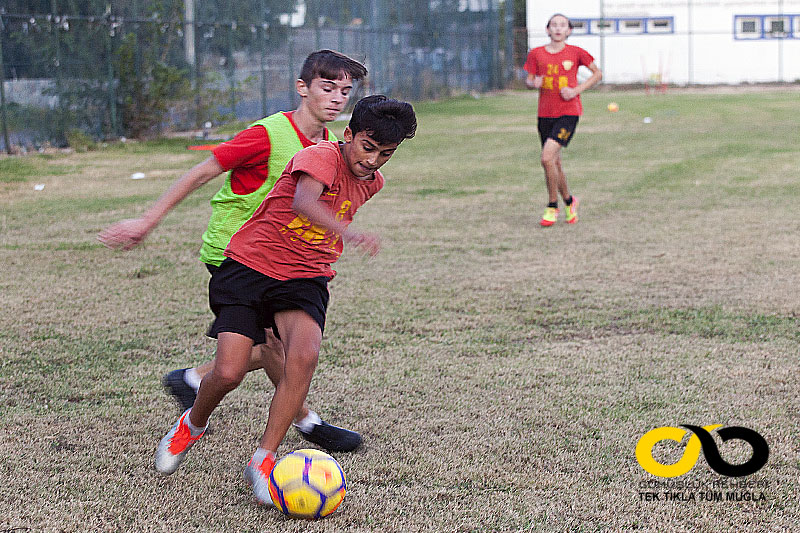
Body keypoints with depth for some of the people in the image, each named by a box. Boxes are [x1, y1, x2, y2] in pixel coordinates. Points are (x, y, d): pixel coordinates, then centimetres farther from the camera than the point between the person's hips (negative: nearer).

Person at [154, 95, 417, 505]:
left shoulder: (371, 182, 5)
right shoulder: (321, 157, -18)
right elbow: (303, 202, -41)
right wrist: (347, 232, -58)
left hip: (305, 279, 5)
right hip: (249, 267, -4)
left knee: (304, 355, -25)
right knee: (229, 373, -11)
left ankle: (262, 461, -13)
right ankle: (192, 425, 25)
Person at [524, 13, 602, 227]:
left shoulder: (576, 53, -2)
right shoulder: (536, 54, 5)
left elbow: (597, 73, 9)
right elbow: (528, 80, 13)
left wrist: (576, 90, -5)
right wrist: (534, 83, -12)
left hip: (568, 113, -4)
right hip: (545, 114, 4)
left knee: (547, 158, -19)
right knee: (554, 163, 9)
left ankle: (552, 207, -4)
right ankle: (569, 201, 33)